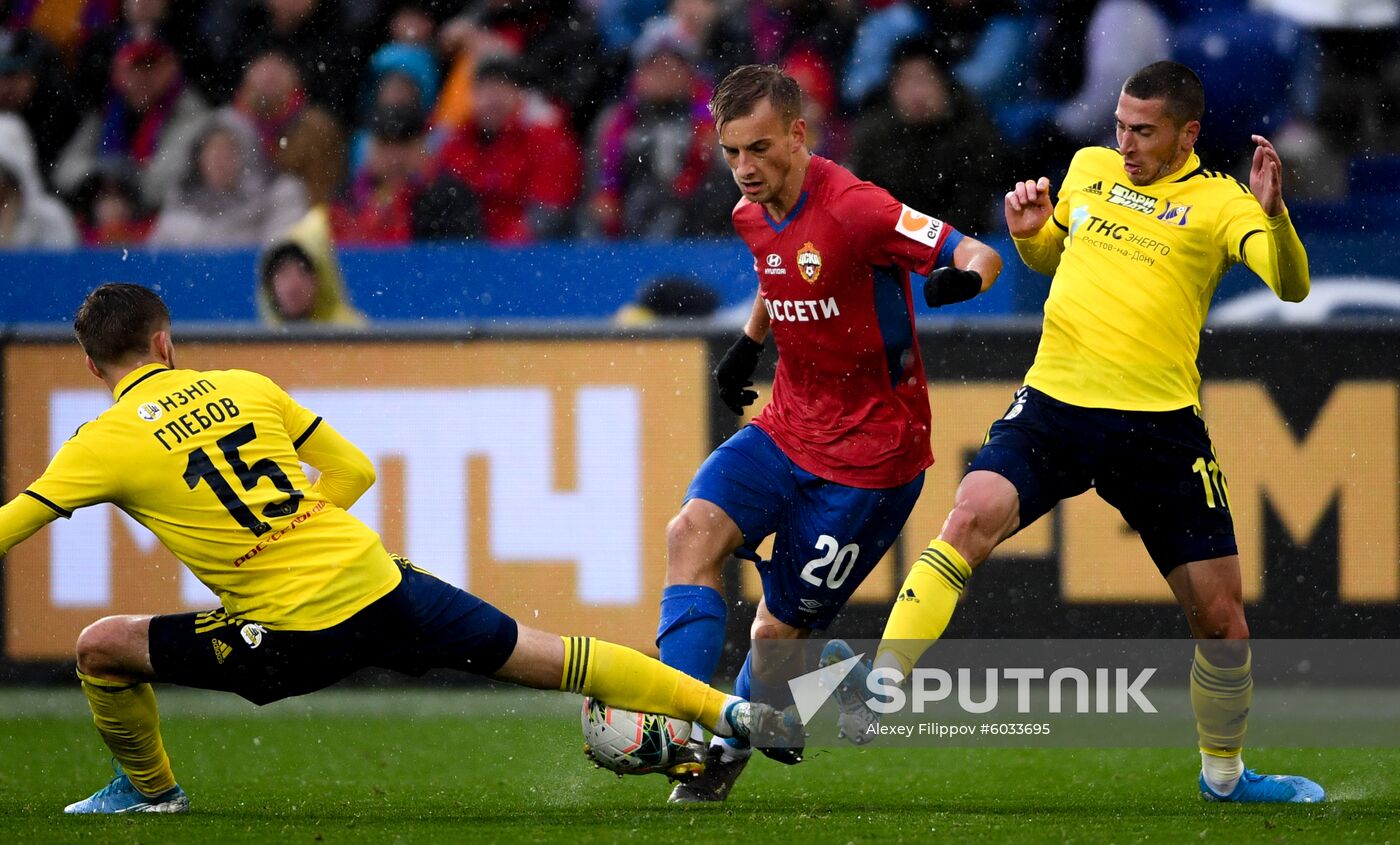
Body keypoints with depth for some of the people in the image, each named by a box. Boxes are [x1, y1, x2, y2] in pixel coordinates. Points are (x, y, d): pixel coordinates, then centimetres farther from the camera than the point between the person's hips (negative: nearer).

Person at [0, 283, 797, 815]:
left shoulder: (104, 444, -3)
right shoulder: (245, 387, 10)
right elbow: (354, 469, 17)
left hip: (293, 638, -4)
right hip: (379, 583, 4)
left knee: (102, 648, 10)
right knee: (543, 656, 12)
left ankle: (149, 789, 28)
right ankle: (723, 708, 10)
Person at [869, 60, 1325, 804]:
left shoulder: (1217, 200, 0)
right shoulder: (1089, 167, 12)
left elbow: (1290, 286, -15)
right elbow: (1046, 257, 29)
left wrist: (1274, 214, -34)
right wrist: (1027, 232, 6)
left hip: (1159, 427, -2)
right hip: (1054, 406, 2)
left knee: (1220, 618, 4)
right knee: (973, 515, -26)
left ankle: (1224, 773, 27)